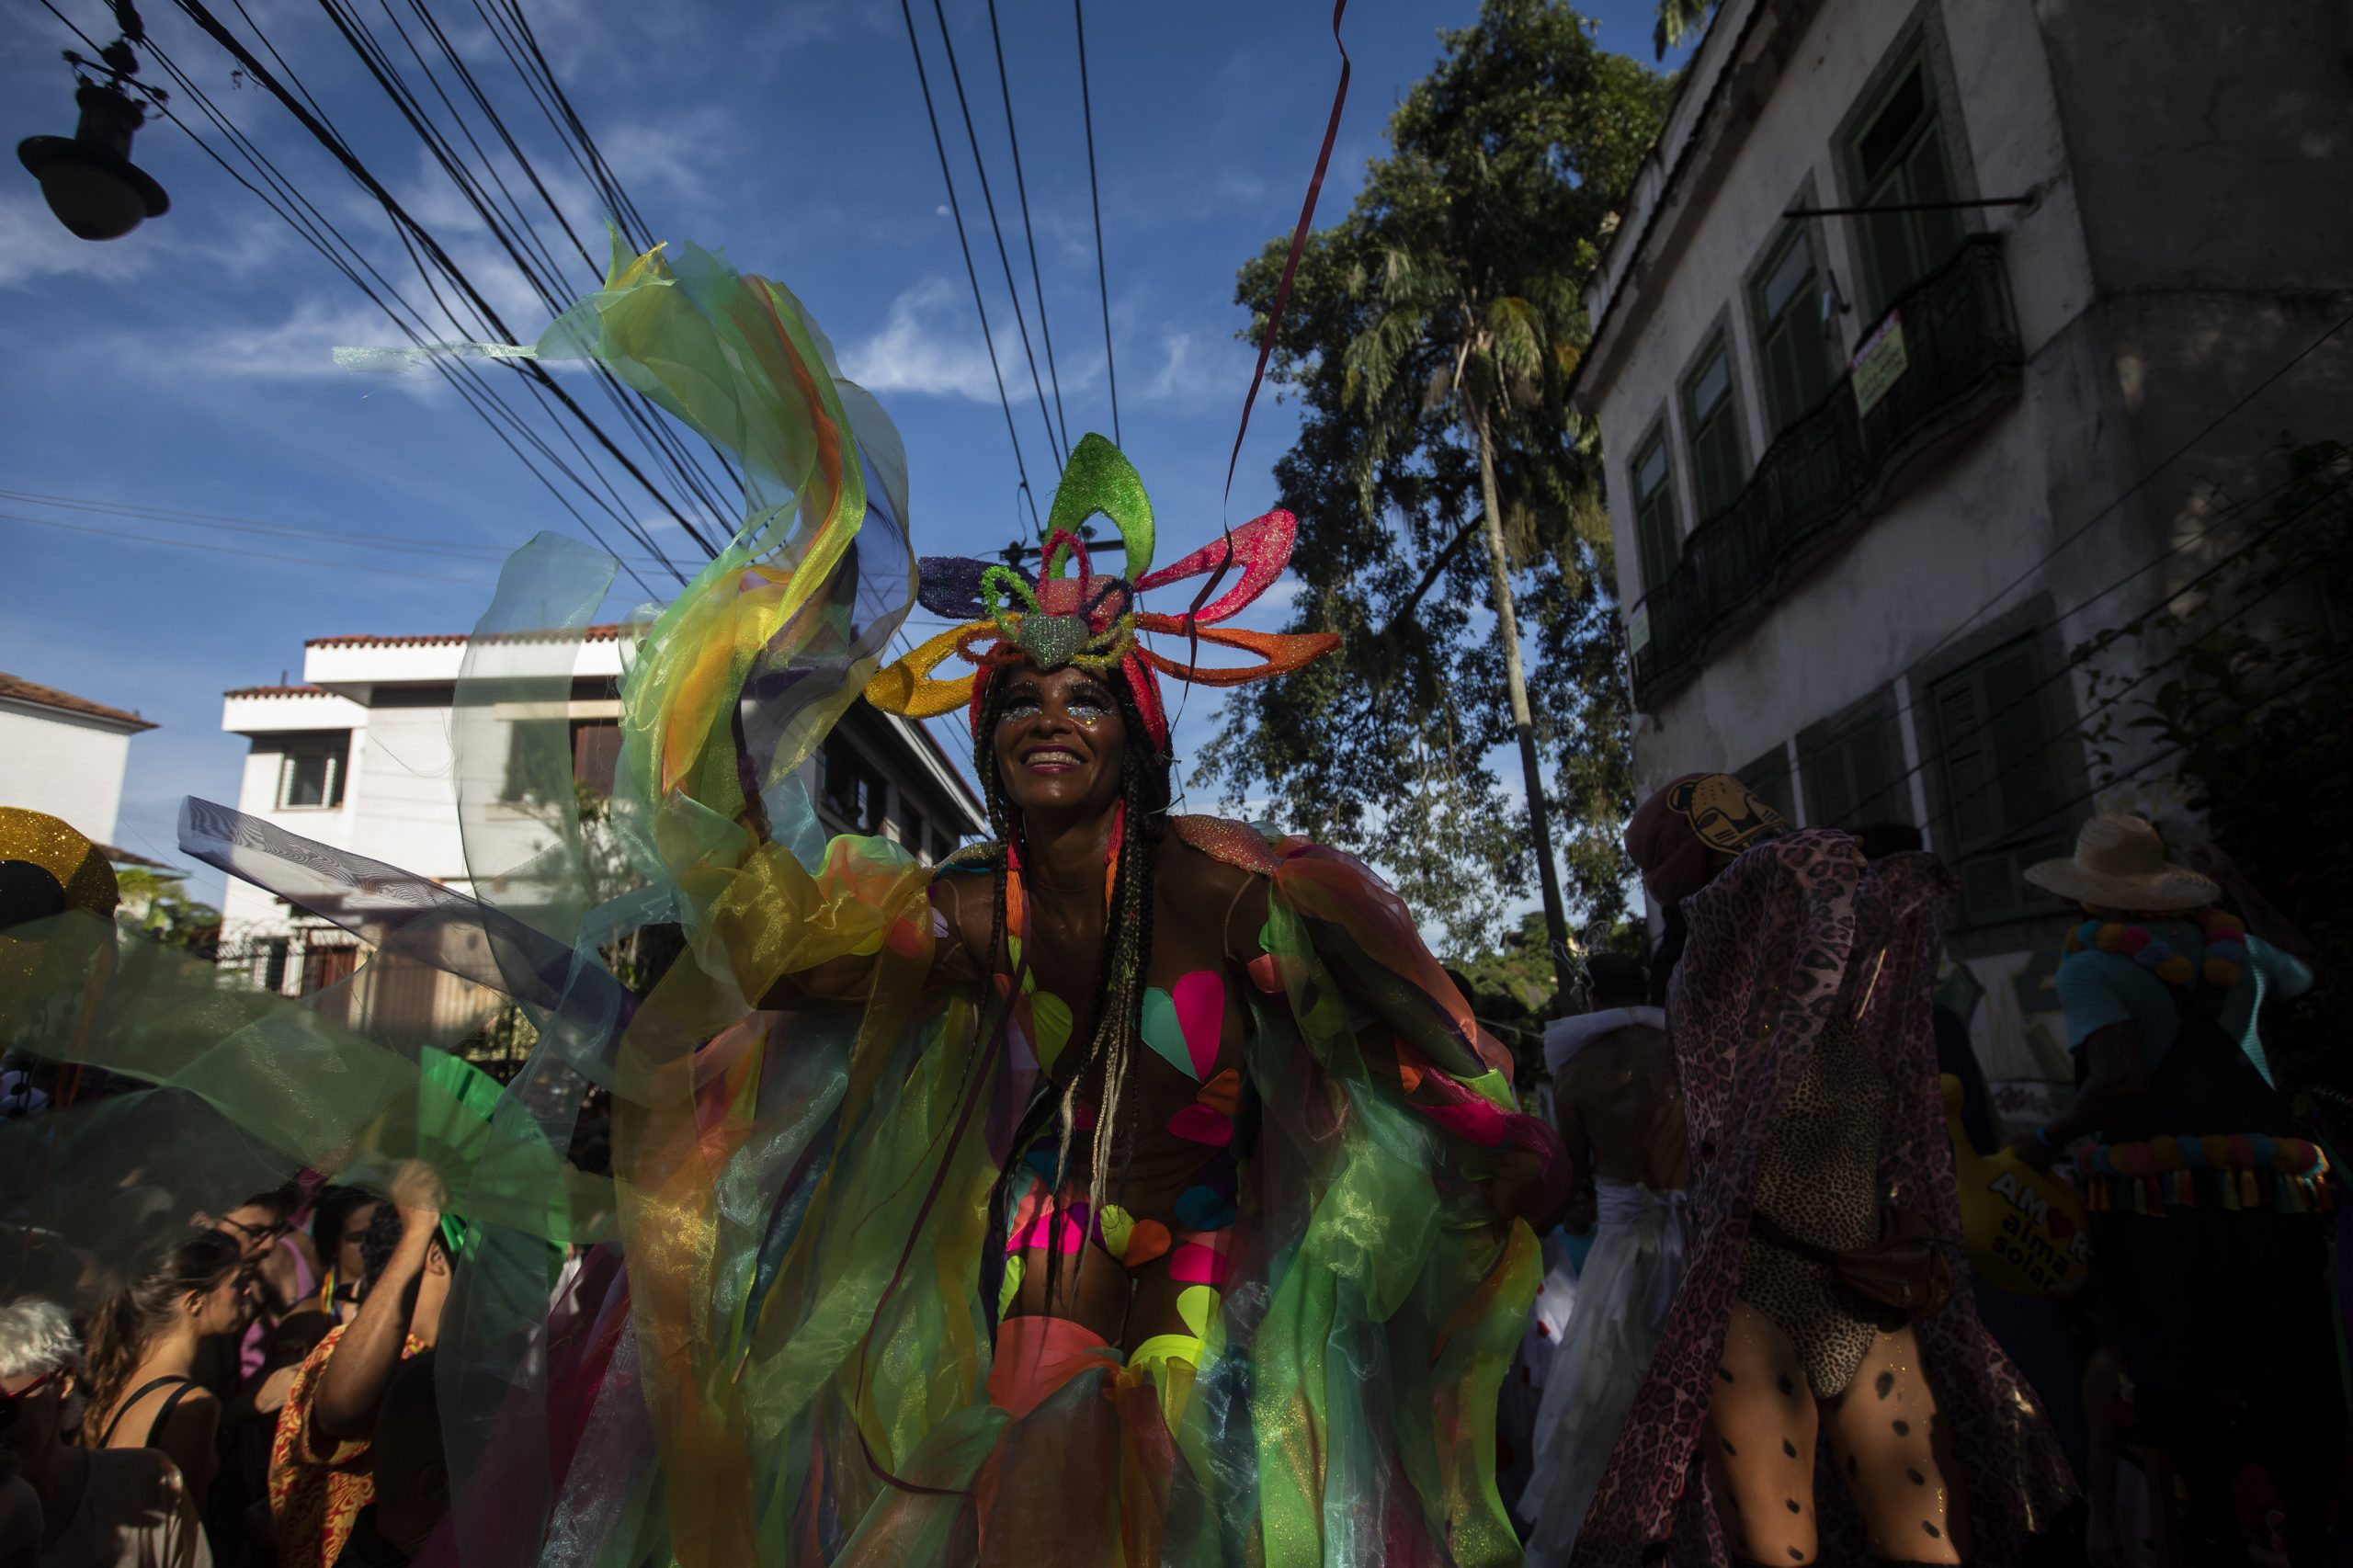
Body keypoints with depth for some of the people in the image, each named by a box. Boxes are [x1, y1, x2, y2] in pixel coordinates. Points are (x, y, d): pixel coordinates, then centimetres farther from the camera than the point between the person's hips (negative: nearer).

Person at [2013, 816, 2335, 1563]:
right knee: (2288, 1390, 13)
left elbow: (2122, 1079, -20)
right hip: (2272, 1201, 5)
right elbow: (2301, 965, 37)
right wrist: (2233, 880, 43)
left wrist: (2049, 1139, -7)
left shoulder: (2091, 965, -6)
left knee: (2182, 1391, 4)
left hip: (2158, 1207, -5)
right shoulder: (2236, 949, 12)